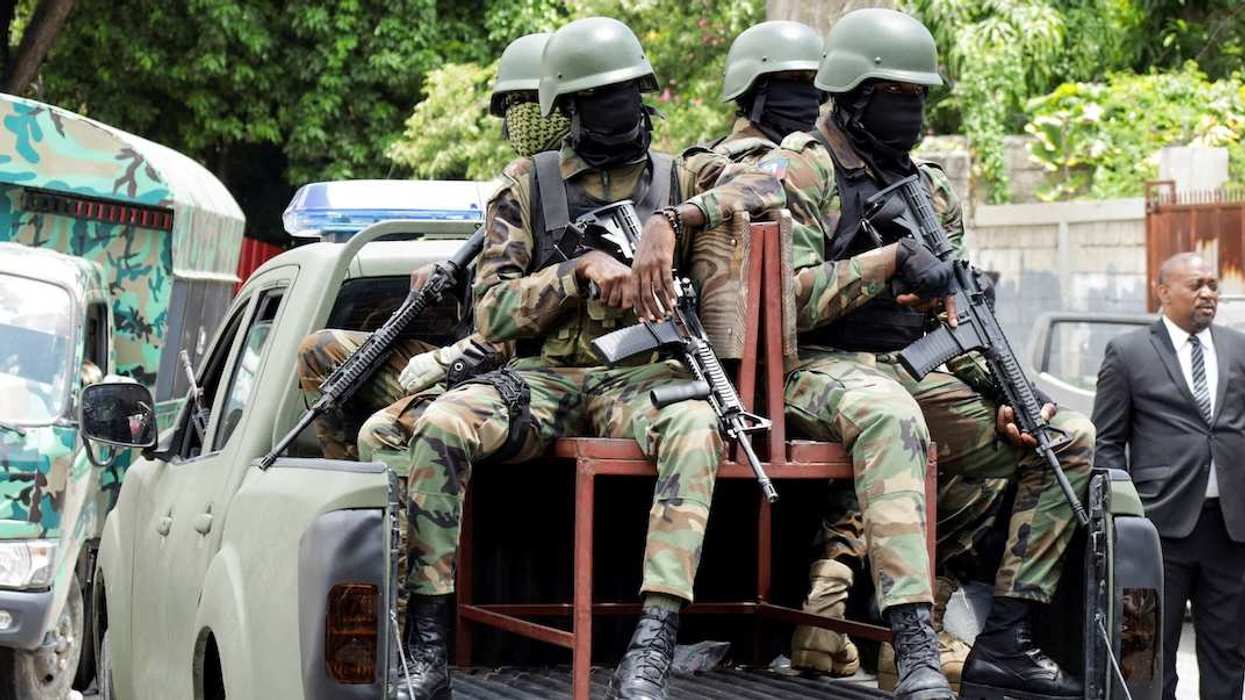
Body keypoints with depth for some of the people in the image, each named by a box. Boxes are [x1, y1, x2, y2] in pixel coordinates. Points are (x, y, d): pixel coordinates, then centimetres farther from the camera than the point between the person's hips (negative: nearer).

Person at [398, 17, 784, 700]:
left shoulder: (679, 178, 14)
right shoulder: (526, 185, 12)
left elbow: (767, 188, -5)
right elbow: (491, 313, 3)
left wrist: (670, 221, -16)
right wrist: (581, 270, -12)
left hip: (641, 376, 0)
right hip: (542, 379, 1)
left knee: (695, 430, -37)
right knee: (439, 427, -31)